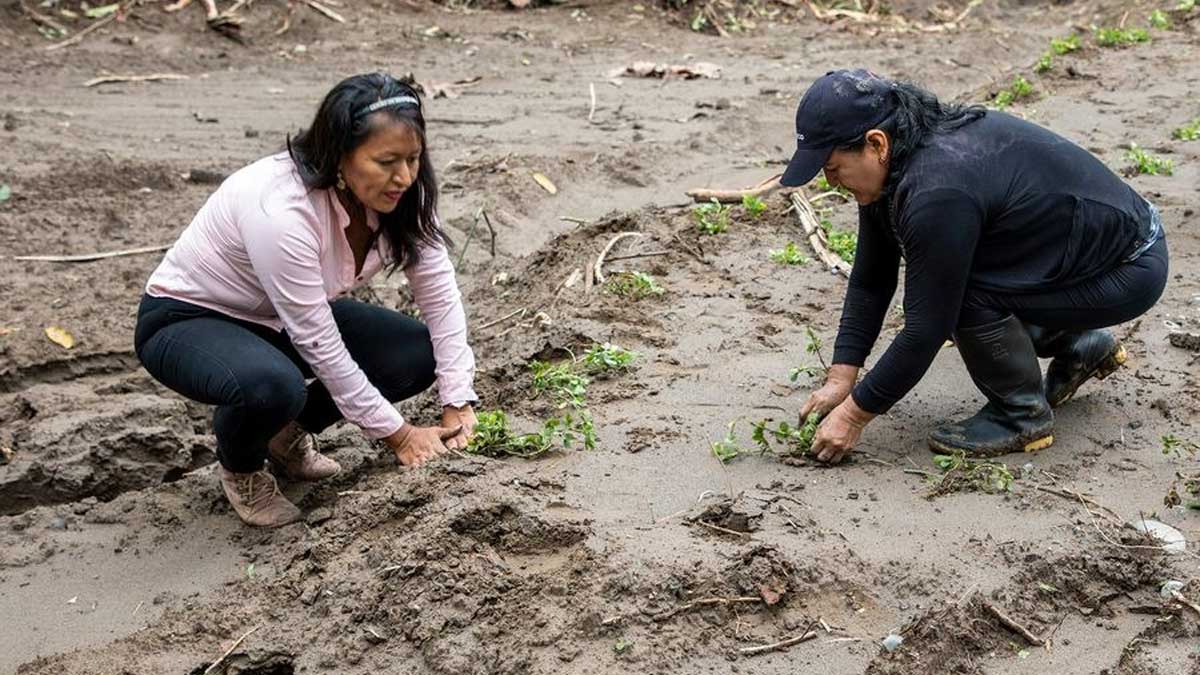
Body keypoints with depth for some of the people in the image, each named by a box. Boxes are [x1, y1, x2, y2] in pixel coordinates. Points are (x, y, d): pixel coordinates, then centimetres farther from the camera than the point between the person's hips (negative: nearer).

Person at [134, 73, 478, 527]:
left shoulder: (397, 195, -16)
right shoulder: (280, 209, -36)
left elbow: (440, 292, -11)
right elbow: (319, 345, -30)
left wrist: (458, 403, -20)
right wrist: (397, 435, -23)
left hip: (283, 320, 7)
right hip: (188, 320, -7)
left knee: (419, 354, -11)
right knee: (273, 386, -38)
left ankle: (290, 433, 12)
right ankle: (241, 464, -2)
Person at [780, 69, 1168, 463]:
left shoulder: (938, 191, -33)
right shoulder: (889, 165, -5)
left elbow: (927, 328, -27)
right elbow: (870, 280, 4)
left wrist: (854, 414, -19)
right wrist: (840, 379, 0)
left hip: (1130, 268, -10)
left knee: (963, 291, -25)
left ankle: (1023, 416, -4)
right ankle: (1079, 346, 20)